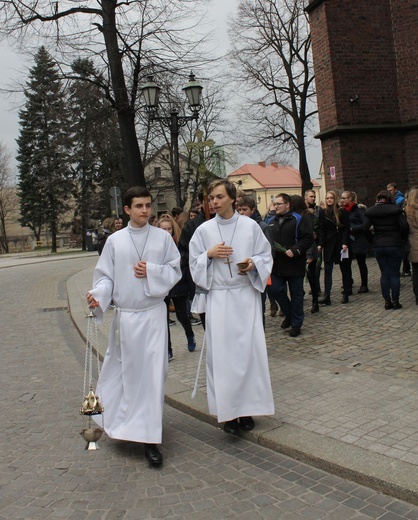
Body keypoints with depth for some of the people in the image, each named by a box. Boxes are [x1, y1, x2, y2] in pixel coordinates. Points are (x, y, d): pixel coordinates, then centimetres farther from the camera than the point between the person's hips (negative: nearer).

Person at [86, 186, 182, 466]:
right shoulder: (115, 240, 2)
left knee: (153, 373, -2)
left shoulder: (163, 237, 1)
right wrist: (97, 295, -17)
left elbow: (175, 271, 4)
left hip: (153, 314, -1)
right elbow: (106, 275, 2)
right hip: (124, 315, 1)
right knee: (124, 371, 11)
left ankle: (150, 438, 6)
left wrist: (152, 271, -12)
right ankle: (122, 421, 36)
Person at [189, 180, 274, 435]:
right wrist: (209, 254, -11)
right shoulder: (204, 230, 4)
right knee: (221, 353, 0)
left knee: (249, 350, 1)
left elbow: (266, 255, 8)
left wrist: (253, 263, -12)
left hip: (246, 295, 0)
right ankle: (228, 412, 11)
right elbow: (194, 264, 8)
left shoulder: (250, 226, 3)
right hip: (218, 297, 0)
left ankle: (247, 408, 15)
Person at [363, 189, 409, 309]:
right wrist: (403, 238, 4)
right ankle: (395, 301, 6)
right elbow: (404, 226, -12)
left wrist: (373, 240, 4)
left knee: (384, 274, 9)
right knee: (395, 274, 5)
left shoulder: (370, 211, 2)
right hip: (395, 245, -2)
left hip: (378, 246, 3)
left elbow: (365, 228, -6)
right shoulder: (396, 210, -6)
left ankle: (387, 301, 9)